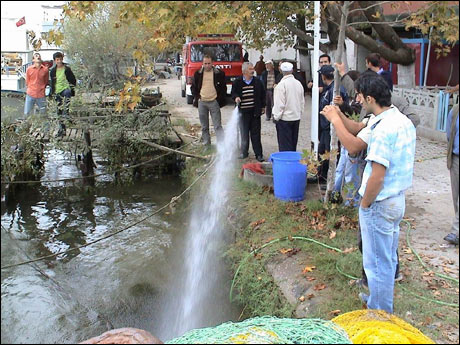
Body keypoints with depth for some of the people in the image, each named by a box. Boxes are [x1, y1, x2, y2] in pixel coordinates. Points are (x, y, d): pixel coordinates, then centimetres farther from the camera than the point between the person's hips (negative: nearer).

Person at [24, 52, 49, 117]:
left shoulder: (45, 69, -3)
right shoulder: (29, 69, -2)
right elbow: (27, 82, 9)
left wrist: (41, 88, 10)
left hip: (41, 95, 0)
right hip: (30, 95, 0)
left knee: (43, 114, 7)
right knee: (26, 114, 1)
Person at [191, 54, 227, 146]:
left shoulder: (219, 73, 2)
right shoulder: (198, 74, 8)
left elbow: (223, 87, 5)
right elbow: (193, 87, 15)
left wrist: (220, 99, -5)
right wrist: (197, 97, 0)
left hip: (214, 102, -2)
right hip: (202, 102, 3)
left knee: (218, 126, -6)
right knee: (204, 127, 8)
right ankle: (206, 145, 17)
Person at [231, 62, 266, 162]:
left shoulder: (257, 81, 3)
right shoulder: (237, 82, -1)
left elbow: (262, 94, 12)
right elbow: (233, 93, 9)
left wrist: (263, 107, 11)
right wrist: (236, 97, -14)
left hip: (255, 112, 0)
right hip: (243, 112, 0)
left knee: (256, 134, 3)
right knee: (244, 134, 9)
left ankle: (258, 154, 9)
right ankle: (244, 152, 22)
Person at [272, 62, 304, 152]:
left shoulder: (281, 85, -16)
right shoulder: (298, 83, 4)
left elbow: (279, 104, -17)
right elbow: (302, 101, 11)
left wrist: (276, 117, -6)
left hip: (285, 118, -6)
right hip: (296, 117, 7)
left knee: (285, 145, 0)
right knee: (293, 142, 16)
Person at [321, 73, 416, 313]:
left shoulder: (383, 129, -27)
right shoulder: (403, 121, 5)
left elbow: (377, 177, -25)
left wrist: (365, 205, -13)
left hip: (380, 204, -10)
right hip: (397, 200, 10)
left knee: (377, 262, 7)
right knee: (388, 258, 25)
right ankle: (380, 301, 45)